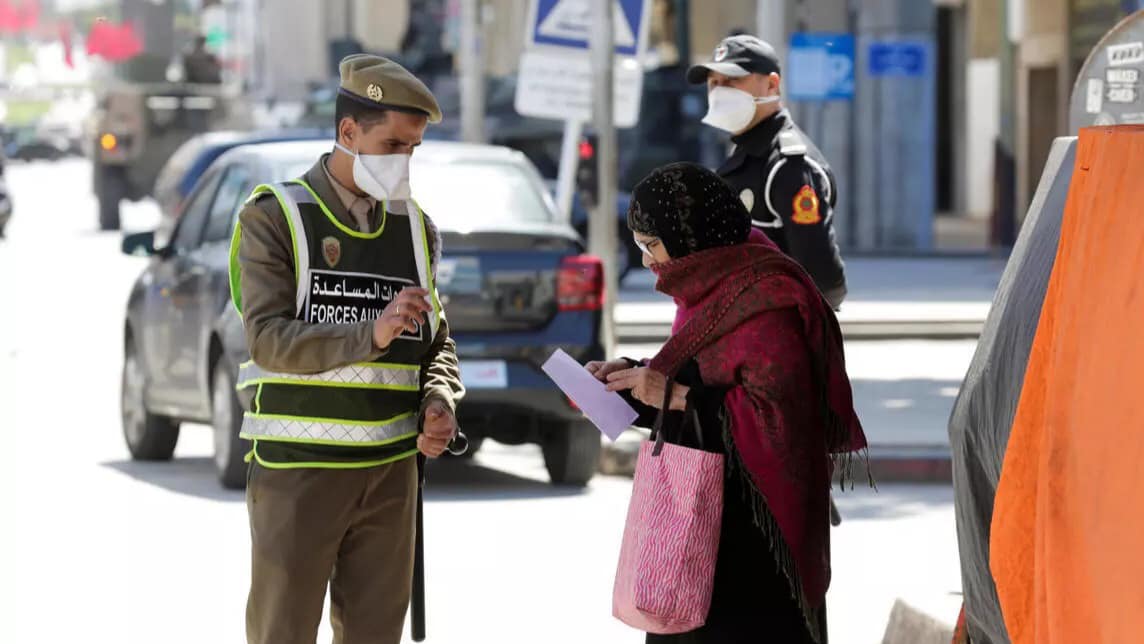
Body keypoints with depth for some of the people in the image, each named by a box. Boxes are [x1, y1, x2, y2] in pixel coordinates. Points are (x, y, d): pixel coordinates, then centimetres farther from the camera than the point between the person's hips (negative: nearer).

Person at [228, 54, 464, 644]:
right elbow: (268, 340, -14)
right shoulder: (274, 218, -5)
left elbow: (438, 342, 17)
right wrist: (371, 334, -27)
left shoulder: (415, 228, 10)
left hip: (390, 471, 4)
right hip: (297, 468, -4)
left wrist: (439, 403, -5)